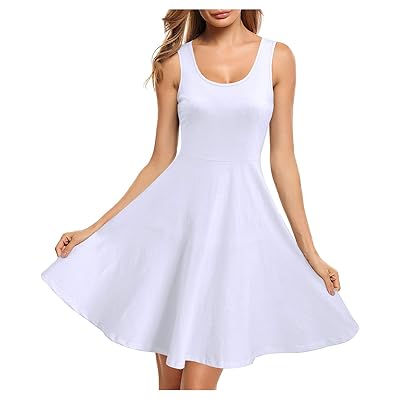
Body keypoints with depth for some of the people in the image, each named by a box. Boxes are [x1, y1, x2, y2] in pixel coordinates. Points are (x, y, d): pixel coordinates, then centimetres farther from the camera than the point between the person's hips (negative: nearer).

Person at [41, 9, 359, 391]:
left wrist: (310, 252, 5)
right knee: (169, 374, 10)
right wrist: (95, 229, 3)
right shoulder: (175, 62, 4)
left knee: (198, 382, 0)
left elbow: (283, 159, 4)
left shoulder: (277, 57, 3)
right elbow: (160, 161, 5)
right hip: (177, 213, 1)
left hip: (240, 217, -1)